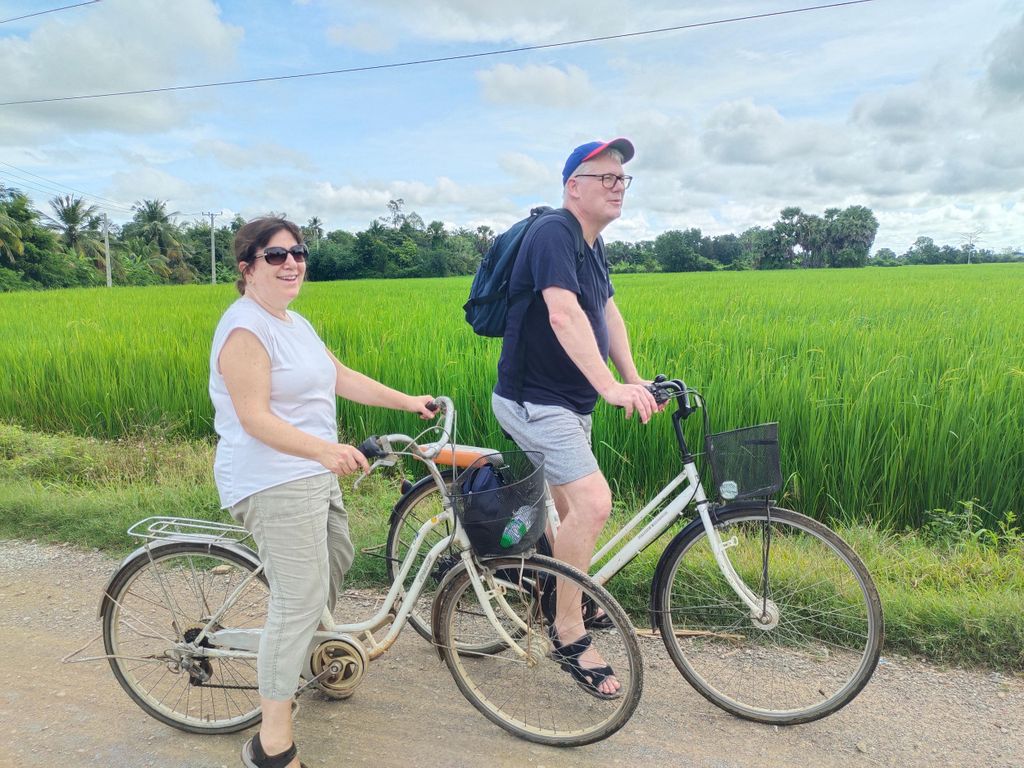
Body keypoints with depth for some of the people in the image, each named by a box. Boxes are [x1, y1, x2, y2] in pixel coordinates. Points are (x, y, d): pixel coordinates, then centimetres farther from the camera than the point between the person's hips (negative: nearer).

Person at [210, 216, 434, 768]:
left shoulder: (296, 324, 14)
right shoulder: (245, 328, -17)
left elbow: (342, 377, 16)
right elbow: (255, 419, -24)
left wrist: (406, 401, 12)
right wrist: (325, 449, -37)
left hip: (312, 474, 10)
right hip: (273, 483, -10)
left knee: (336, 561, 23)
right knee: (300, 598, -8)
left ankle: (301, 652, 46)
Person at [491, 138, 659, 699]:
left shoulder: (592, 245, 14)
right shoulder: (553, 233, -17)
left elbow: (609, 314, 10)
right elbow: (564, 317, -31)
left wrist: (633, 379, -2)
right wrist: (610, 387, -39)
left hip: (570, 401, 10)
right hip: (532, 400, -10)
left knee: (569, 510, 18)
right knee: (593, 502, -20)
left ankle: (567, 602, 40)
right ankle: (569, 632, -3)